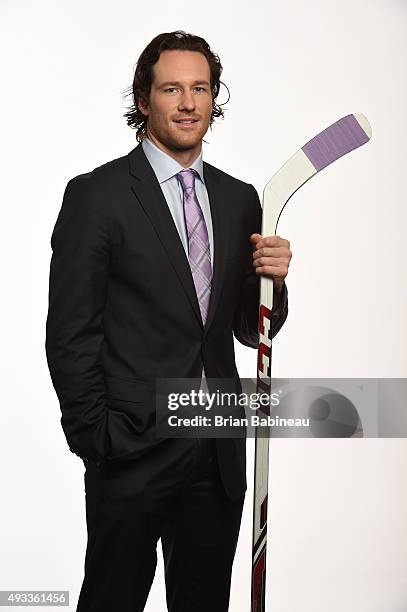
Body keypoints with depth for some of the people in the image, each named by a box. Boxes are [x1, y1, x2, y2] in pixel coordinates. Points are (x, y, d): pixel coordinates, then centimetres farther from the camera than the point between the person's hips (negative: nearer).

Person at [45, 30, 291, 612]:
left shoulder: (240, 198, 8)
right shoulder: (96, 194, -8)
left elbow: (251, 330, 12)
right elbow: (70, 335, -8)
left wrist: (270, 280, -8)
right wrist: (95, 442, -10)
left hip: (219, 454, 5)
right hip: (132, 454, -5)